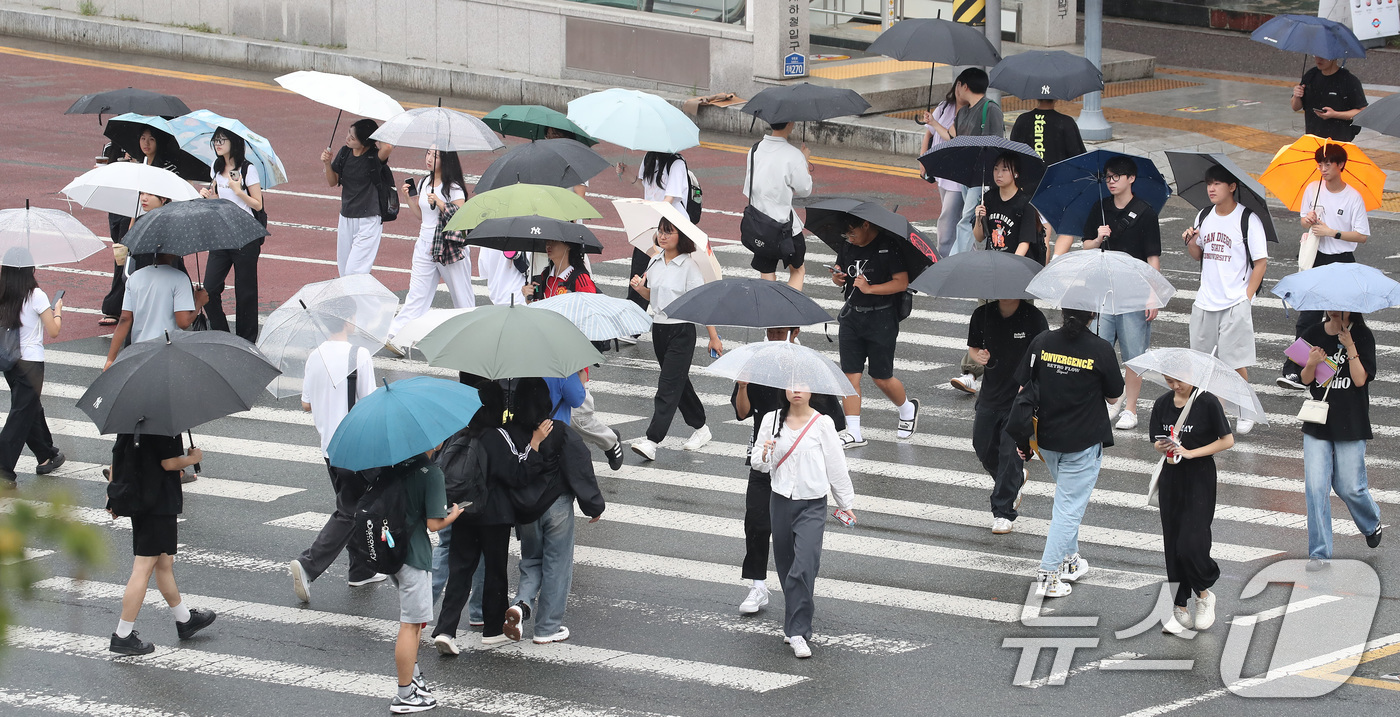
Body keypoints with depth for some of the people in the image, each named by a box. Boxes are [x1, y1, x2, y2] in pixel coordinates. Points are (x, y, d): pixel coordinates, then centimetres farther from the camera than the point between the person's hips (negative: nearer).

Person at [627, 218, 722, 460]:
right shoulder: (655, 262, 6)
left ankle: (652, 440, -16)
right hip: (659, 328, 7)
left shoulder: (688, 265, -12)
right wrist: (640, 288, -4)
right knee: (679, 382, 17)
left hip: (682, 330, -7)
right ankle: (700, 428, 33)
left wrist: (714, 337, -11)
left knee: (669, 386, -10)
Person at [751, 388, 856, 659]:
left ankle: (798, 632, -11)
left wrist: (846, 502, 10)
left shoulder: (822, 424, -4)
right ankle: (795, 621, 31)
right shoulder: (772, 421, 2)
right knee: (785, 565, 12)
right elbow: (758, 464, 4)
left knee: (804, 568, -14)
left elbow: (836, 464, 4)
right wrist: (764, 456, -19)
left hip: (812, 506, -3)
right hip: (780, 501, 3)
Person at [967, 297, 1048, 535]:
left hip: (1020, 398, -5)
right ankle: (1016, 479, 42)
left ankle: (1003, 512, 3)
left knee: (1010, 453, -6)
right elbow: (973, 347, 12)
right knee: (983, 448, 12)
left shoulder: (1033, 318, -12)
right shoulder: (982, 315, -2)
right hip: (990, 395, 5)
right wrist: (979, 357, -12)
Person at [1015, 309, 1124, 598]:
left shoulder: (1041, 343, -6)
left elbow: (1023, 391, -1)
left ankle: (1069, 559, 34)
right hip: (1083, 443, -4)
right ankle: (1048, 576, 1)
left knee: (1068, 498, 26)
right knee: (1069, 507, 3)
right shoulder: (1100, 349, -16)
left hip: (1047, 437, 4)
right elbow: (1113, 396, -4)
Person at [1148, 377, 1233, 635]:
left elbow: (1227, 440, -7)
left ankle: (1204, 594, 14)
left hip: (1199, 480, -5)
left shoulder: (1208, 403, -9)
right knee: (1173, 546, 4)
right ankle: (1181, 611, 10)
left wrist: (1190, 453, -15)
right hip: (1171, 479, 5)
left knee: (1191, 544, -12)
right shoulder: (1162, 403, 6)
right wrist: (1163, 446, -12)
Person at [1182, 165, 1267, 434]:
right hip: (1205, 301, 6)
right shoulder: (1205, 216, 9)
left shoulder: (1248, 220, -9)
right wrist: (1190, 242, -3)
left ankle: (1246, 413, 8)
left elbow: (1261, 262, -7)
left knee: (1236, 362, -5)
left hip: (1235, 304, -6)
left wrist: (1247, 298, -12)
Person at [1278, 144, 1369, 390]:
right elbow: (1304, 222, 14)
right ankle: (1294, 371, -9)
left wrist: (1331, 232, -18)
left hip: (1342, 262, -3)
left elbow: (1363, 236, -10)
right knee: (1307, 317, -5)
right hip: (1318, 259, 3)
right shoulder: (1313, 189, 3)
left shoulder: (1353, 197, -10)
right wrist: (1308, 221, -9)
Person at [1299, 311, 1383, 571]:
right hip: (1317, 421, 2)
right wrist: (1312, 364, -16)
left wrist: (1350, 347, -19)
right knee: (1315, 488, -5)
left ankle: (1372, 522, 36)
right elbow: (1305, 380, 5)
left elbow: (1360, 379, -10)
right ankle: (1320, 552, 1)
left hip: (1350, 423, -2)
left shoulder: (1362, 336, -4)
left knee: (1349, 488, 3)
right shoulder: (1313, 335, 4)